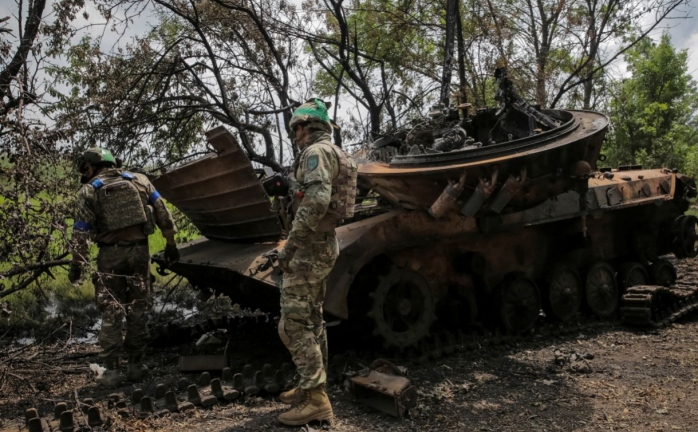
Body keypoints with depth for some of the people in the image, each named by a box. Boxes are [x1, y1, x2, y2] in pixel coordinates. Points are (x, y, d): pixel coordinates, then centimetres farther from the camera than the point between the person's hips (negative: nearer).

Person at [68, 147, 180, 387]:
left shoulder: (89, 191, -1)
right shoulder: (138, 180, 7)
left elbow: (81, 231, -5)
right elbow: (162, 212, 4)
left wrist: (77, 264, -1)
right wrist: (170, 243, 9)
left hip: (111, 254, -2)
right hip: (139, 250, 2)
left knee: (111, 312, 5)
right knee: (138, 309, 11)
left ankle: (112, 370, 6)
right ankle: (136, 366, 16)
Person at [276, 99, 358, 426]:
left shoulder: (316, 152, -16)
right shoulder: (333, 154, 17)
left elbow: (316, 202, -29)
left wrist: (289, 246, -23)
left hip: (308, 248, -11)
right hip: (322, 245, 11)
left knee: (294, 324, -7)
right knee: (312, 319, 15)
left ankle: (315, 399, -3)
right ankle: (312, 387, 25)